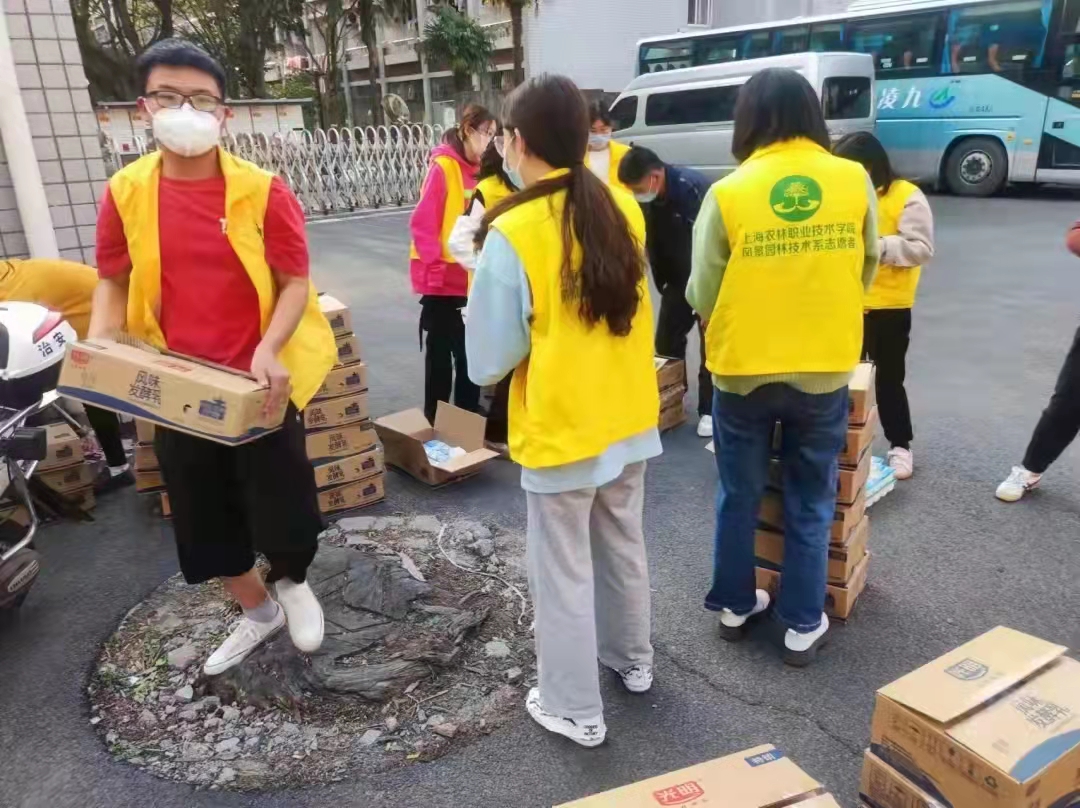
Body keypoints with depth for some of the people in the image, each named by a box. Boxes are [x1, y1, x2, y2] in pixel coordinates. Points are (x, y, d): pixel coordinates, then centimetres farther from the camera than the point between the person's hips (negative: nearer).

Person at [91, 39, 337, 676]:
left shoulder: (262, 190, -9)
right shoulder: (125, 193, 0)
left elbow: (295, 283, -8)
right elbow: (114, 284, 9)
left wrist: (269, 349, -24)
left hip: (260, 384, -3)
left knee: (283, 507, 3)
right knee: (203, 517, 16)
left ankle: (293, 582, 40)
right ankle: (257, 610, 42)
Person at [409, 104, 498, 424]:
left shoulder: (480, 171, 9)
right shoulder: (443, 167, -11)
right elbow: (422, 224, -15)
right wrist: (436, 271, -17)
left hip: (473, 280, 6)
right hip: (443, 282, -6)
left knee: (470, 354, 14)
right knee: (441, 355, 5)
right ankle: (435, 423, 18)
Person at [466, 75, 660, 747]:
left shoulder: (512, 232, -20)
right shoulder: (623, 209, -2)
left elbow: (488, 362, -15)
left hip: (561, 432, -6)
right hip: (629, 418, 6)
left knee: (563, 573, 11)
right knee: (623, 547, 24)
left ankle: (576, 709, 27)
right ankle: (633, 660, 45)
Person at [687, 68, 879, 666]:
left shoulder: (729, 192, -12)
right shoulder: (855, 181, -5)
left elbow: (702, 292, -7)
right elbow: (866, 270, 7)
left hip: (742, 370, -1)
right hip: (825, 369, 1)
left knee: (739, 496, 16)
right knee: (810, 502, 15)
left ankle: (734, 606, 31)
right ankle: (803, 624, 25)